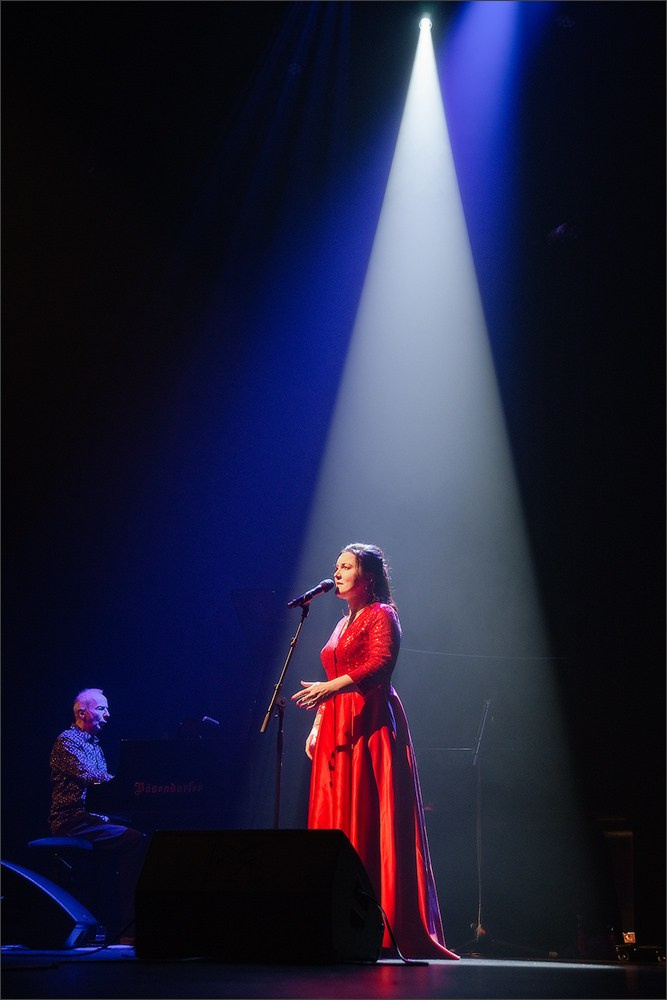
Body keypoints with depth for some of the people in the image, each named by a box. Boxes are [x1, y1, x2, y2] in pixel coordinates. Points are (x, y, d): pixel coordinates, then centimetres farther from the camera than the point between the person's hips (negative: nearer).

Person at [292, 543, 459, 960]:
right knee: (335, 823, 2)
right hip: (337, 730, 8)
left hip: (370, 726, -8)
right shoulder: (343, 624, 23)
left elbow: (380, 664, -17)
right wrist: (317, 727, 14)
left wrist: (331, 687, -27)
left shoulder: (382, 615, -1)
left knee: (369, 822, -12)